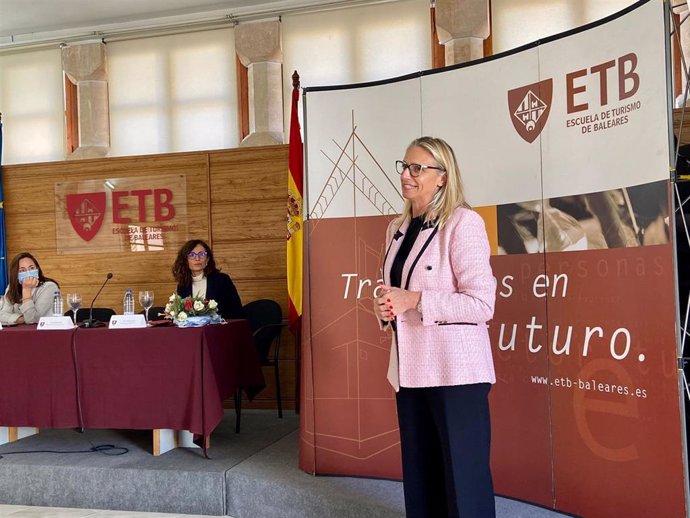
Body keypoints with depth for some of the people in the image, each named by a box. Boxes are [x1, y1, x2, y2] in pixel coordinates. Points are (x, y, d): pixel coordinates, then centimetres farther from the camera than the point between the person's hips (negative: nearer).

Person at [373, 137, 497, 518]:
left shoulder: (462, 222, -11)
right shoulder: (397, 228, 12)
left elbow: (482, 303, -17)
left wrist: (413, 300, -19)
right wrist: (384, 306, 1)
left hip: (455, 371, -7)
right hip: (410, 370, 7)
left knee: (462, 479, 3)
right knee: (419, 475, 16)